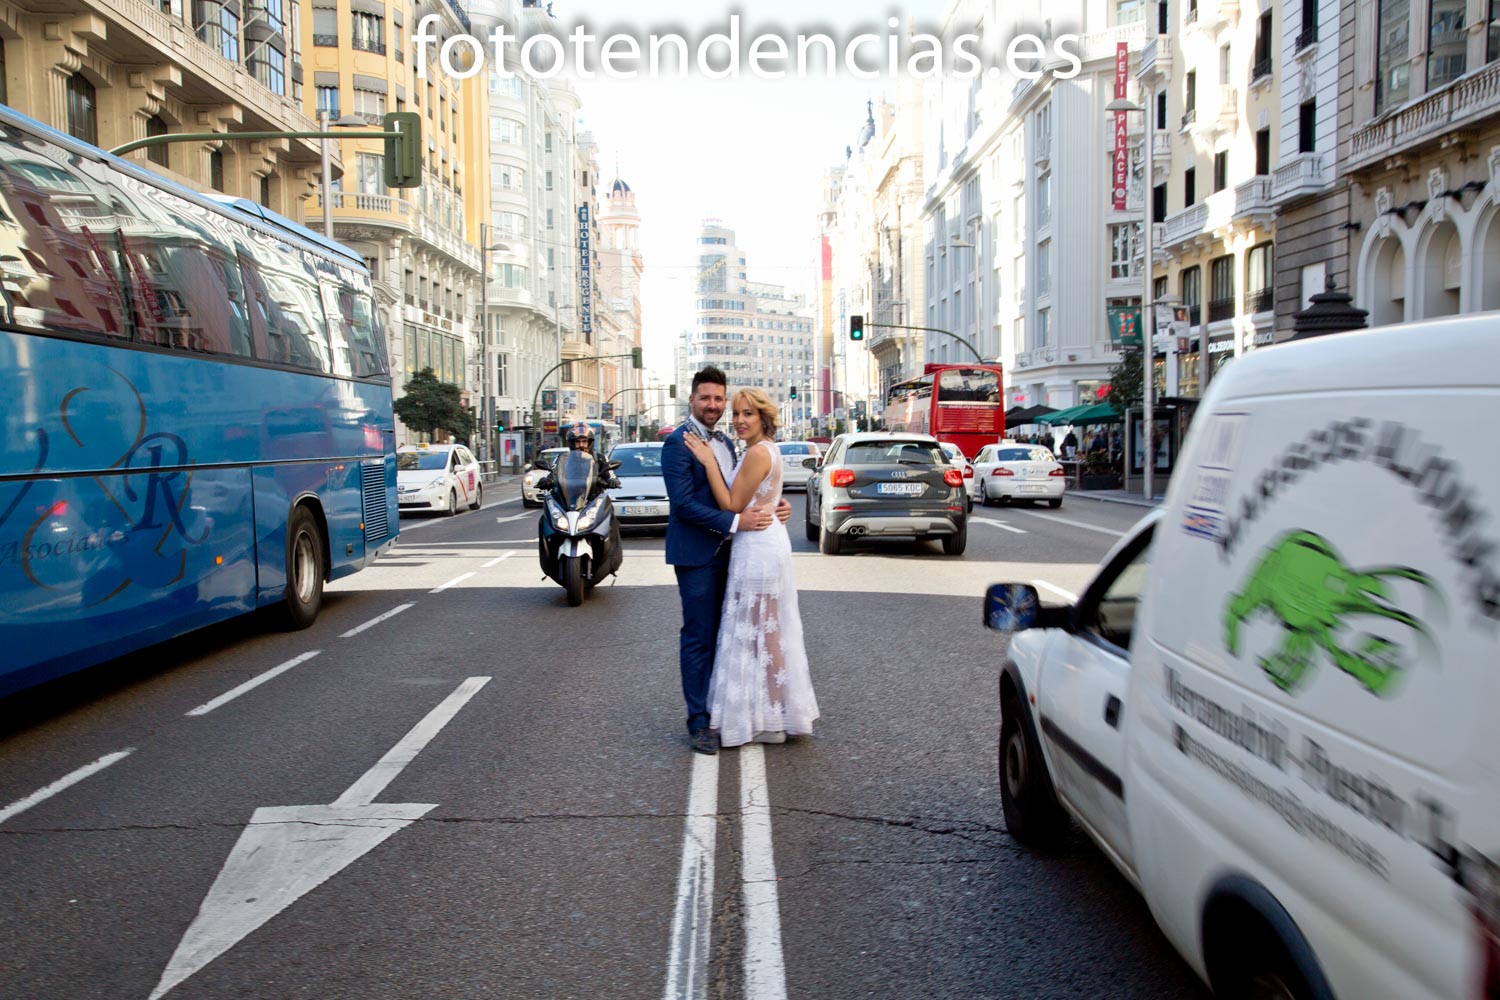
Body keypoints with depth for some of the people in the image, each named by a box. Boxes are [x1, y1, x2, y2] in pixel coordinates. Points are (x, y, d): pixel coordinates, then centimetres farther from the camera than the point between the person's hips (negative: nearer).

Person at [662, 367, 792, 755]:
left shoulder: (724, 442, 14)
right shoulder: (678, 443, -13)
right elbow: (684, 503, -20)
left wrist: (774, 505, -1)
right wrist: (735, 522, -25)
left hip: (724, 553, 8)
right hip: (696, 554, -8)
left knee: (719, 634, 16)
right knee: (698, 637, -2)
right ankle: (698, 722, 6)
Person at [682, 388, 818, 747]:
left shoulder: (758, 453, -18)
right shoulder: (769, 449, 12)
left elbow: (732, 505, -17)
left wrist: (709, 462, -16)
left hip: (757, 550, -10)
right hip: (769, 544, 10)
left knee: (754, 632, 0)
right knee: (768, 631, 16)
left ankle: (764, 720, 9)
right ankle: (777, 714, 25)